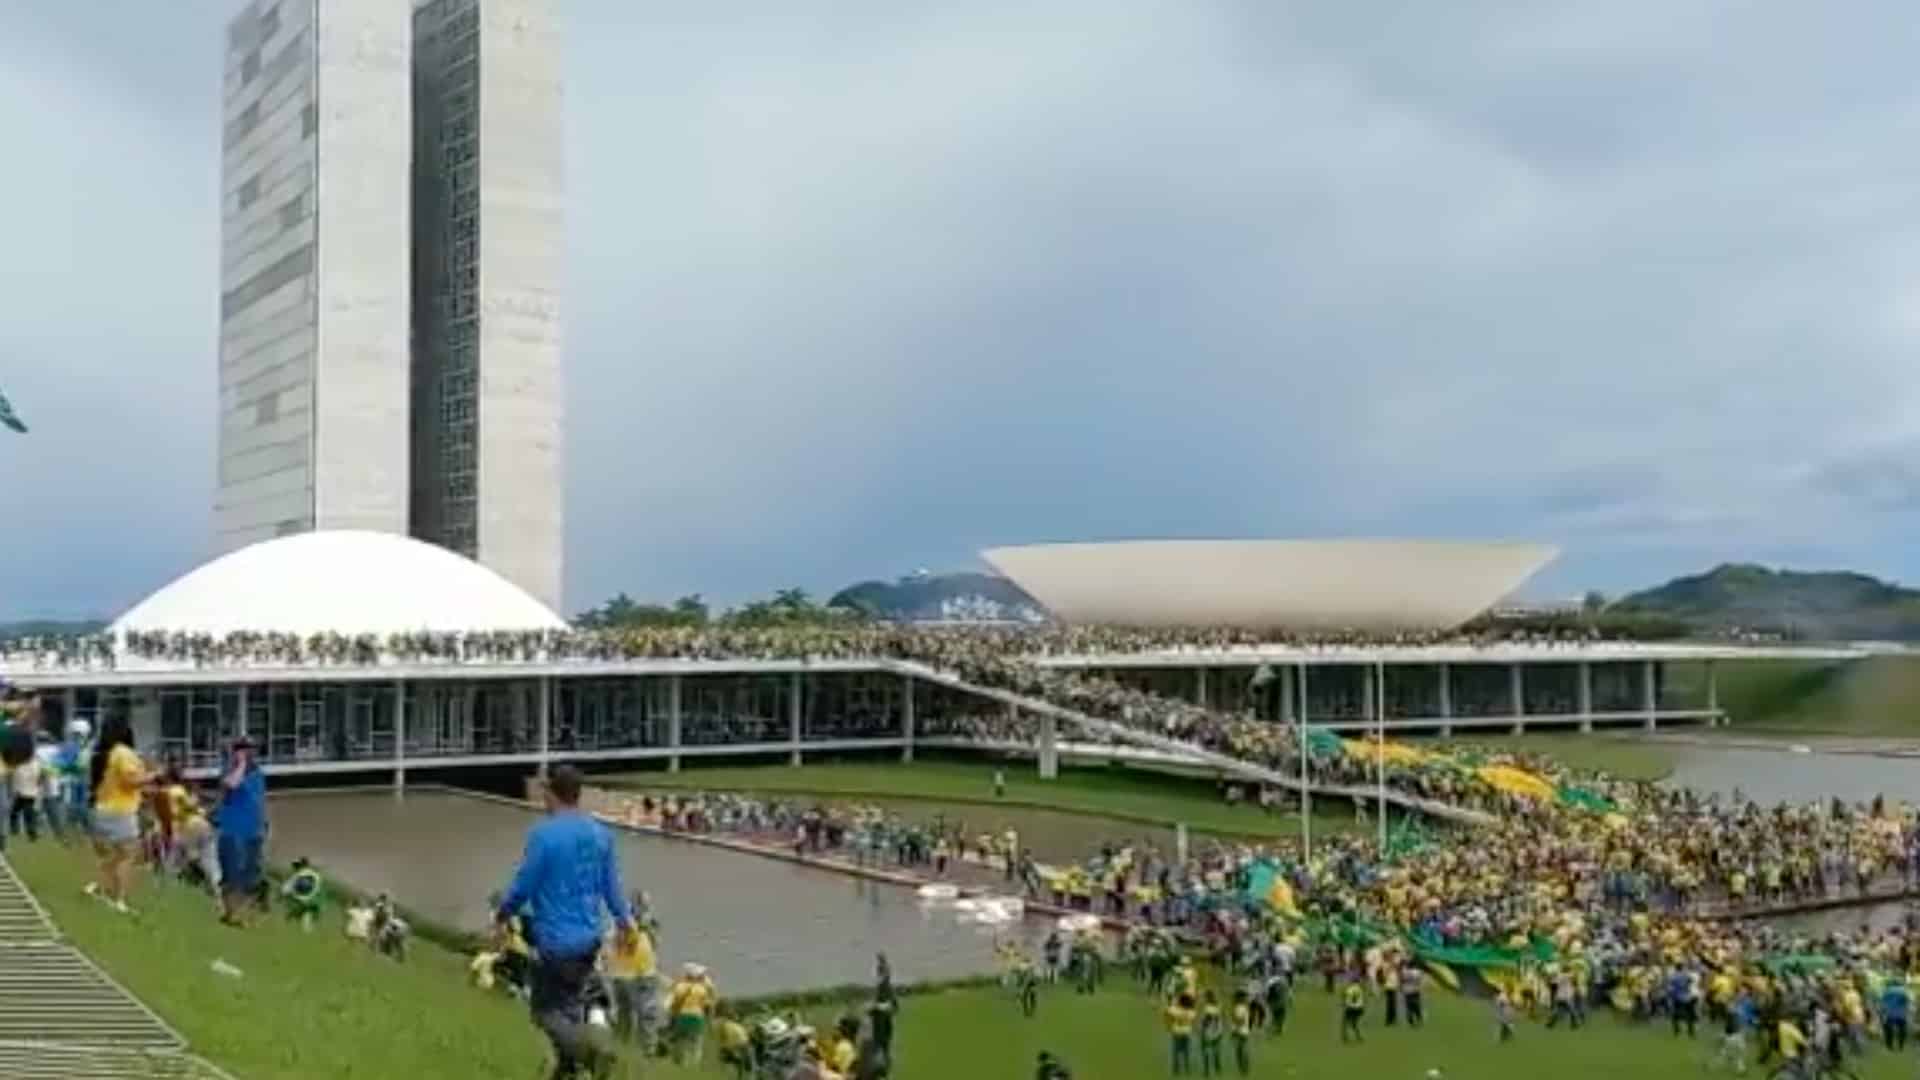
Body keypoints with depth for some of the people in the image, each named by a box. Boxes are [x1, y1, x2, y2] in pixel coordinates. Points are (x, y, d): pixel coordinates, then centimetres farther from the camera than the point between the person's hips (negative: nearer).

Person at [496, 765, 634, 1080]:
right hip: (589, 938, 6)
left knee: (546, 1011, 4)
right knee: (570, 1004, 20)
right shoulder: (601, 833, 3)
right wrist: (624, 919, 25)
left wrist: (502, 914, 7)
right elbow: (611, 885, 10)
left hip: (555, 939, -6)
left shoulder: (543, 833, -16)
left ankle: (592, 1047, -19)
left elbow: (524, 884, -11)